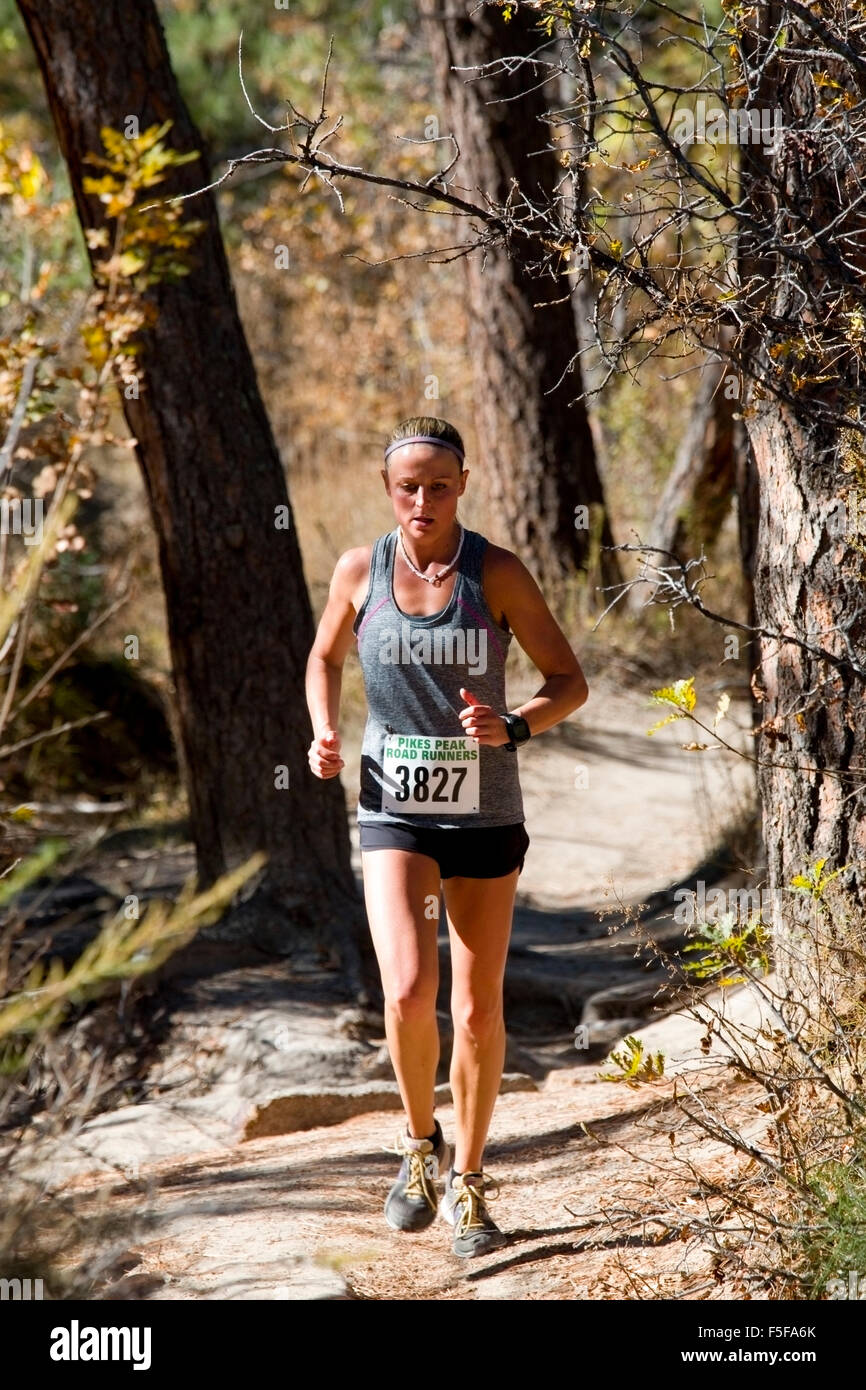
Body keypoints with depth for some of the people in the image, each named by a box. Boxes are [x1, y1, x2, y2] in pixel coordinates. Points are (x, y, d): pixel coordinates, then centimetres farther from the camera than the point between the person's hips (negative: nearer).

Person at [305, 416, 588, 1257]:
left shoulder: (497, 574, -7)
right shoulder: (359, 571, -2)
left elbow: (569, 682, -3)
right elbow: (324, 658, 16)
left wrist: (514, 727, -23)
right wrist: (324, 733, -3)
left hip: (485, 815, 0)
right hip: (393, 812, 0)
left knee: (478, 1007, 6)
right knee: (408, 992, -17)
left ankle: (468, 1181, 25)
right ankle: (419, 1141, 11)